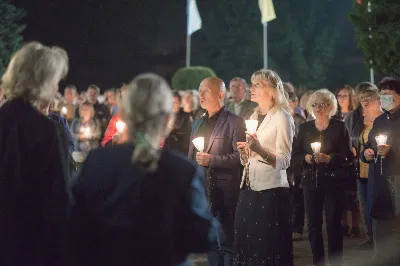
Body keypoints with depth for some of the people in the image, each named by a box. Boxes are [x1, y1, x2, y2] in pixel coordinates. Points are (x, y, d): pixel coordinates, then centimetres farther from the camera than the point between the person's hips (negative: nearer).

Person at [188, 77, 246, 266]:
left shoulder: (234, 122, -6)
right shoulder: (198, 124, 17)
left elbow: (240, 156, -13)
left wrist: (212, 160, -20)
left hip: (223, 192, -7)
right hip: (201, 190, 7)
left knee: (226, 244, -4)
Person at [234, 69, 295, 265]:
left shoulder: (282, 117, -6)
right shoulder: (253, 117, 14)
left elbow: (284, 162, -14)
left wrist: (259, 150, -28)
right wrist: (244, 151, -1)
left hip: (270, 191, -7)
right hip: (249, 189, 7)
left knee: (268, 248, -1)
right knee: (246, 245, 8)